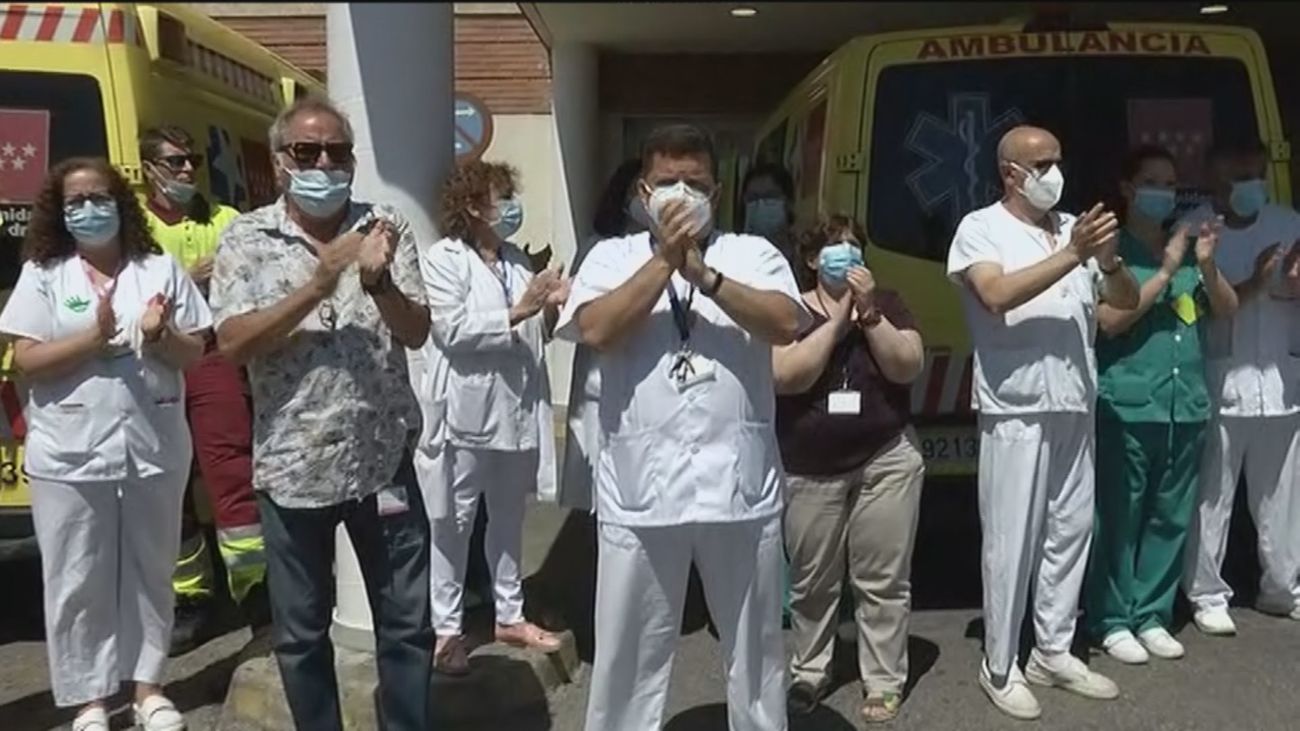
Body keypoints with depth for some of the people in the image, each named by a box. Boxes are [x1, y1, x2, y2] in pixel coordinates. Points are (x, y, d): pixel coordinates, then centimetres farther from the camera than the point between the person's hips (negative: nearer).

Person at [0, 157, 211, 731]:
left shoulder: (161, 270, 4)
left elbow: (194, 355, 3)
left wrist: (160, 336, -17)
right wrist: (94, 338, -18)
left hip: (153, 448, 1)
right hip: (71, 455, -1)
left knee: (150, 572, 12)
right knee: (78, 581, 7)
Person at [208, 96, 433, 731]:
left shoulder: (386, 226, 1)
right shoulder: (245, 239, -2)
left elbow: (417, 332, -5)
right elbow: (233, 344, -12)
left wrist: (377, 279, -25)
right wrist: (319, 284, -20)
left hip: (384, 460, 1)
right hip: (292, 465, 0)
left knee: (407, 623, 11)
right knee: (300, 632, 14)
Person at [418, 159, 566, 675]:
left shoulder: (517, 260, 12)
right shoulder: (443, 259, -6)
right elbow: (454, 331, -19)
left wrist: (549, 310, -3)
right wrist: (517, 313, -22)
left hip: (516, 408, 6)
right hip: (468, 410, -6)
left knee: (509, 519, 17)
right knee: (453, 524, 5)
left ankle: (510, 616, 30)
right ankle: (446, 629, 15)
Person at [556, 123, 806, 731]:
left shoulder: (753, 254, 5)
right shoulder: (612, 256, 6)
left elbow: (785, 324, -11)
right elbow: (597, 331, -11)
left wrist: (702, 272, -16)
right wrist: (664, 260, -11)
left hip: (741, 484, 1)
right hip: (639, 489, 0)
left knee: (755, 644, 17)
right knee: (630, 650, 11)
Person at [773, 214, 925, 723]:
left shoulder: (886, 303, 4)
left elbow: (908, 368, -9)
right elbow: (786, 376, -18)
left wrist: (868, 312, -18)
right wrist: (839, 317, -16)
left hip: (886, 461, 1)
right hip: (809, 470, -1)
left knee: (883, 582, 5)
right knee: (811, 582, 11)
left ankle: (883, 683, 18)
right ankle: (809, 672, 30)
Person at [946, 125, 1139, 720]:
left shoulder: (1073, 228, 12)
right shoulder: (981, 228, -3)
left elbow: (1128, 301, 12)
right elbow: (998, 295, -20)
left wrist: (1108, 259, -8)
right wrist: (1072, 256, -21)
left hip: (1075, 409, 6)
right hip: (1016, 412, -6)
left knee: (1071, 532, 13)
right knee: (1012, 542, -1)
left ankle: (1053, 653, 27)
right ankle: (999, 668, 11)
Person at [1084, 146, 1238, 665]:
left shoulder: (1187, 248, 13)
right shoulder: (1111, 249, -3)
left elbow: (1227, 311, 10)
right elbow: (1110, 320, -12)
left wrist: (1207, 265, -6)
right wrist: (1166, 272, -14)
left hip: (1187, 407, 6)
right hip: (1126, 407, -5)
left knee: (1171, 518, 9)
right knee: (1118, 517, -2)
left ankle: (1151, 615, 21)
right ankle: (1111, 621, 10)